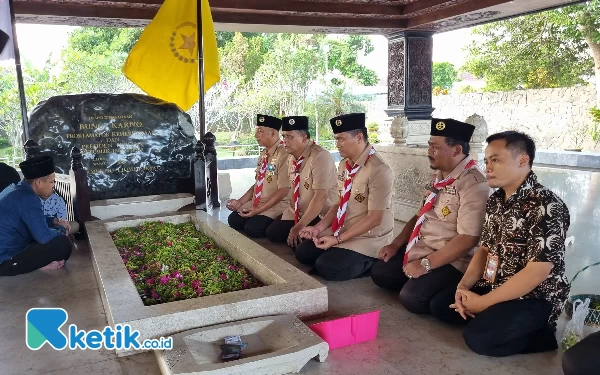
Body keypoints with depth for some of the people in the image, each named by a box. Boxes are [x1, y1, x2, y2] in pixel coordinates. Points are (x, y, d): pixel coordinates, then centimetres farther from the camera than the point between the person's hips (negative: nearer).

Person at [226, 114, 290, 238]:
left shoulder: (283, 154, -19)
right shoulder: (264, 154, 8)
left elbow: (283, 190, -21)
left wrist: (259, 210, -21)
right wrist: (240, 202, 4)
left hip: (276, 205, -8)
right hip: (257, 202, 8)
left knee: (252, 228, -25)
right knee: (233, 220, -3)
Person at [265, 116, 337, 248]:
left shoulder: (320, 157, -22)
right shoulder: (291, 158, 4)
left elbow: (320, 197, -26)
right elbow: (294, 191, 10)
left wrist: (300, 227, -25)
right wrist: (295, 224, 0)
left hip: (319, 217, -8)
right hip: (297, 213, 8)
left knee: (297, 243, -23)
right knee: (272, 233, -3)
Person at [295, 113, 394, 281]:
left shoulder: (379, 171, -22)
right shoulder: (344, 165, 4)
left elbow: (374, 218, -22)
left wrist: (338, 239, -22)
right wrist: (318, 227, -3)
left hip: (368, 238, -8)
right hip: (341, 231, 8)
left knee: (326, 267, -21)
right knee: (303, 252, 2)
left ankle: (369, 262, 0)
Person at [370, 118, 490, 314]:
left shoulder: (473, 184, -22)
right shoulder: (438, 177, 7)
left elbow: (467, 239, -26)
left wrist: (426, 264, -23)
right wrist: (396, 244, 6)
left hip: (451, 261, -9)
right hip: (421, 248, 9)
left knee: (412, 297, -24)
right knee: (380, 272, 6)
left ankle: (450, 296, 2)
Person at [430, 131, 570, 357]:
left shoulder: (546, 207, -23)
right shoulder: (496, 200, 4)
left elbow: (537, 272, -26)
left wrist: (483, 303, -21)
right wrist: (463, 287, -6)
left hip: (534, 297, -8)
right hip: (495, 287, 8)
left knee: (478, 337, -25)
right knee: (440, 306, 5)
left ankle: (547, 334, -3)